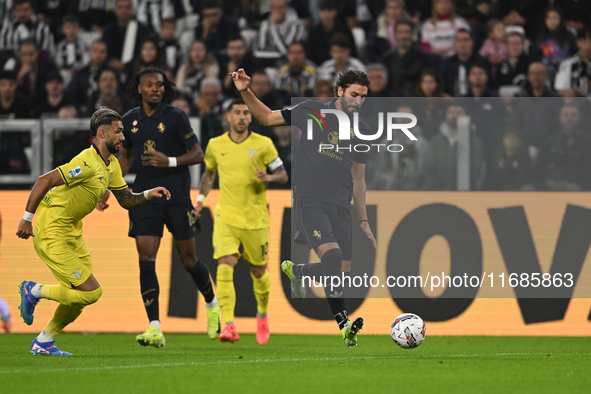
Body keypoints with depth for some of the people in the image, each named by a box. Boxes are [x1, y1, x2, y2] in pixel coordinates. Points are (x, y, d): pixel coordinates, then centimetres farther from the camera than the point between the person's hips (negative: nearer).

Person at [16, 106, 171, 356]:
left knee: (82, 294, 8)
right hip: (52, 234, -10)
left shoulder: (111, 165, 8)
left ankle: (44, 342, 21)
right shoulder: (88, 163, -23)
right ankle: (34, 291, 8)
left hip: (71, 231, 10)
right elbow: (44, 181, -25)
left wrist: (148, 195, -4)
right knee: (90, 292, -11)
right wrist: (27, 219, -24)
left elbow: (126, 200, 16)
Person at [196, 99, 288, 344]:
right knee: (225, 266, -18)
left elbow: (283, 175, 2)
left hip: (255, 219, 0)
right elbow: (209, 173, 22)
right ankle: (229, 326, -24)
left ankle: (262, 315, 39)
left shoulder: (263, 144, -3)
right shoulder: (215, 145, 4)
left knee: (258, 271, 10)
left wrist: (269, 177, -19)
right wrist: (200, 199, 11)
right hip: (226, 216, 1)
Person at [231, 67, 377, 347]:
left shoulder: (362, 132, 13)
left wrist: (364, 220, 19)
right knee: (333, 256, -24)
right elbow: (267, 117, 6)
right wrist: (246, 92, -9)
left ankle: (296, 271, 31)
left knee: (343, 272, 2)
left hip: (340, 207, 5)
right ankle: (343, 323, -22)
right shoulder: (313, 112, 0)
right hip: (309, 198, -5)